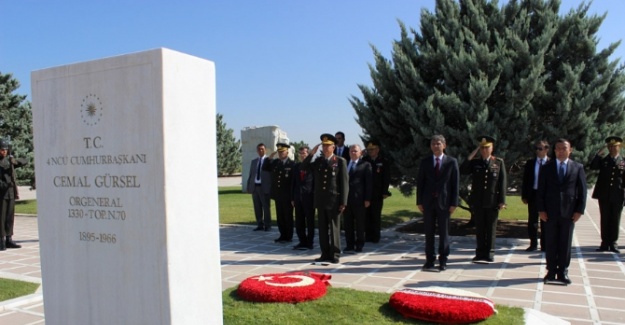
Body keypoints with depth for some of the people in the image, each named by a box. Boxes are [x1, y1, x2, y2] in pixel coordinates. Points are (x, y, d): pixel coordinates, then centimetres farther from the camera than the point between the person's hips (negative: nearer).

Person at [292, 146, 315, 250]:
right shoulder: (296, 166, 10)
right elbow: (294, 182, 11)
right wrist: (293, 198, 8)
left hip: (309, 198, -5)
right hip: (298, 197, 5)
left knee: (310, 221, 5)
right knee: (299, 221, 9)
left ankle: (309, 242, 15)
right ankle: (302, 241, 19)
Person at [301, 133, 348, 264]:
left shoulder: (340, 161, -3)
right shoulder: (318, 161, 11)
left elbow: (344, 183, -5)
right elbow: (304, 167, 4)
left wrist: (343, 202, -10)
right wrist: (312, 153, -6)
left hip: (334, 200, -4)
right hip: (321, 200, 5)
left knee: (334, 228, 2)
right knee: (323, 228, 9)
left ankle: (335, 254, 10)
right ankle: (325, 254, 17)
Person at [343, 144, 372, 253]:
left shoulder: (365, 165, 2)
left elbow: (369, 183, -3)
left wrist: (367, 199, -9)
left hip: (359, 198, -4)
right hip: (346, 198, 4)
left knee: (360, 223, 4)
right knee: (348, 223, 6)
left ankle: (359, 245, 13)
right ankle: (349, 244, 14)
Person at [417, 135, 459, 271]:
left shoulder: (452, 162, 1)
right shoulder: (425, 162, 6)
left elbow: (455, 183, -1)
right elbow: (420, 182, 5)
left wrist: (454, 203, -7)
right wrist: (419, 201, -1)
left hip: (444, 202, -2)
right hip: (428, 202, 2)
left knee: (444, 233, 6)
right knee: (429, 232, 6)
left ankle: (443, 260, 14)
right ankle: (429, 260, 14)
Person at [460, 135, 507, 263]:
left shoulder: (499, 162, 4)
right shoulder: (475, 162, 8)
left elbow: (502, 182, 1)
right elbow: (462, 171, -8)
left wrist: (502, 200, -5)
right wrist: (471, 155, -8)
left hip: (492, 201, -1)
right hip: (478, 201, 2)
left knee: (491, 228, 6)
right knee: (479, 228, 8)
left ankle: (489, 254, 15)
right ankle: (480, 253, 17)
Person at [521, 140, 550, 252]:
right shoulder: (530, 163, 5)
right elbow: (525, 181, 5)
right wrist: (524, 196, 0)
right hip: (533, 194, 2)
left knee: (545, 221, 7)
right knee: (532, 221, 7)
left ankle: (544, 245, 17)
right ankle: (533, 244, 18)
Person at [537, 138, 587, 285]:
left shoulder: (578, 167, 5)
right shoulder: (546, 168, 5)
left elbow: (582, 190, 3)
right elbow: (541, 190, 3)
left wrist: (579, 210, -4)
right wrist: (541, 210, -5)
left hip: (569, 212, 0)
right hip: (550, 212, 0)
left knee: (566, 243, 6)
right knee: (551, 243, 5)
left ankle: (563, 272, 16)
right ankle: (551, 271, 13)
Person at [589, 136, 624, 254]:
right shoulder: (603, 160, 7)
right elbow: (592, 167, -12)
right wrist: (598, 154, -18)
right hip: (604, 195, 1)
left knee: (615, 220, 5)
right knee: (605, 220, 6)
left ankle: (613, 244, 13)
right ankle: (605, 243, 12)